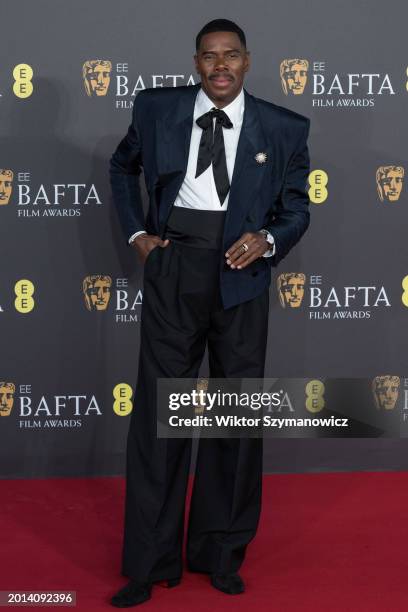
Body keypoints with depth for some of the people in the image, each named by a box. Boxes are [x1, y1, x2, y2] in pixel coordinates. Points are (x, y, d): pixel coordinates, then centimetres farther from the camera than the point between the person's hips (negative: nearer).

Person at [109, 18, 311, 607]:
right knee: (158, 409, 2)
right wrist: (136, 233, 9)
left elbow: (296, 205, 9)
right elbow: (123, 166, 21)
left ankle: (221, 553, 24)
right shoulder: (156, 109, 4)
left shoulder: (283, 128, 3)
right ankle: (150, 563, 14)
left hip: (240, 274, 0)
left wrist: (268, 240, -11)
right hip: (171, 269, 0)